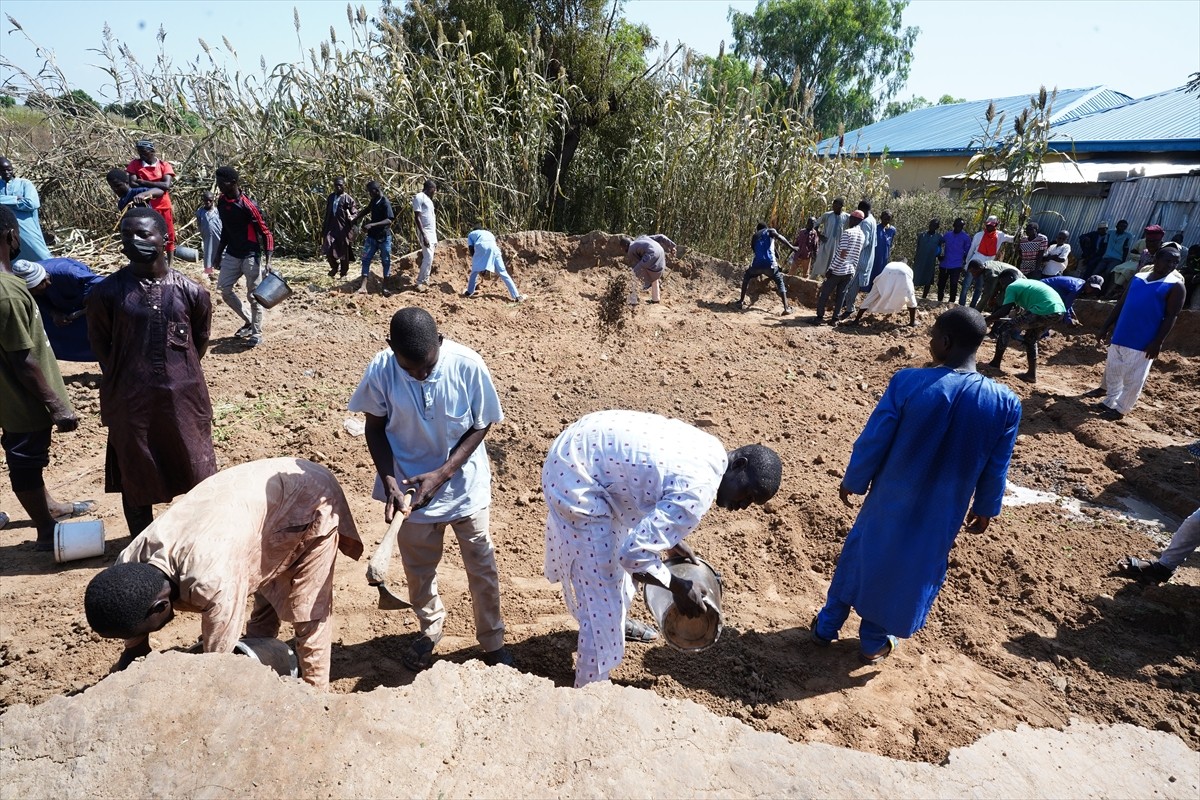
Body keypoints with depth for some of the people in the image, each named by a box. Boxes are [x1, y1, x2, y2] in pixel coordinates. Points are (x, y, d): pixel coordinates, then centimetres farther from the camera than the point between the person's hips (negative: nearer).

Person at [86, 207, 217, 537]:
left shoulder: (192, 291, -4)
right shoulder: (107, 291, -6)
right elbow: (99, 343, 6)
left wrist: (180, 373, 11)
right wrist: (124, 378, 9)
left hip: (183, 396, 0)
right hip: (131, 399, 0)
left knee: (197, 471, 12)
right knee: (136, 475, 13)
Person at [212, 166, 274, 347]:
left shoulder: (247, 204, -17)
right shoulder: (222, 202, 5)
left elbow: (265, 232, -15)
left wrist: (268, 261, -22)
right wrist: (219, 252, 18)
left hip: (250, 256, -8)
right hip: (231, 254, 8)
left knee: (253, 295, -1)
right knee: (224, 289, 9)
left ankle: (257, 332, 12)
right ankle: (249, 322, 26)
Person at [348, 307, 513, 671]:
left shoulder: (468, 365, -24)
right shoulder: (380, 371, -20)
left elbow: (481, 425, -12)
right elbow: (375, 428, -5)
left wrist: (441, 474, -21)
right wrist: (389, 482, -18)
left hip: (465, 485, -1)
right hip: (410, 486, 1)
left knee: (482, 567, 12)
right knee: (418, 568, 20)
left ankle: (493, 641, 35)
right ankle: (430, 629, 48)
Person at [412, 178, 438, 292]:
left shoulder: (428, 199, 17)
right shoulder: (419, 197, -10)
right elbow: (417, 218, -16)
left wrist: (435, 236, 19)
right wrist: (424, 235, -23)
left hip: (432, 233, 9)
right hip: (425, 233, -9)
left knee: (428, 258, 9)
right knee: (428, 258, -14)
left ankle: (424, 281, 15)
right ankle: (420, 282, -8)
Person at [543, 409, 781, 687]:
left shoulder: (709, 451, 2)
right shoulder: (697, 494, -26)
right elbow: (634, 555, -26)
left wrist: (670, 539, 14)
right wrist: (680, 588, -9)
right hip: (576, 473, -10)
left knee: (616, 545, 29)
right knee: (601, 584, 0)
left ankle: (618, 620, 54)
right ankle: (591, 688, 19)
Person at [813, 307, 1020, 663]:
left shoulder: (908, 382, -22)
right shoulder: (1005, 403, -14)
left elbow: (872, 442, -15)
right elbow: (995, 470, -3)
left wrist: (852, 481, 1)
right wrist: (985, 508, 15)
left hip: (890, 498, -1)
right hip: (941, 514, 1)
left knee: (860, 554, 20)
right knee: (914, 571, 20)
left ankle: (827, 626, 36)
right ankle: (875, 641, 38)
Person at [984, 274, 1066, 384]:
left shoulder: (1011, 287, 4)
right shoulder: (1028, 282, 30)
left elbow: (1004, 311, -6)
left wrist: (988, 319, 5)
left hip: (1044, 311, -9)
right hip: (1059, 310, 9)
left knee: (1005, 327, 3)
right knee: (1031, 338, 27)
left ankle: (995, 362, 10)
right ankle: (1032, 374, 26)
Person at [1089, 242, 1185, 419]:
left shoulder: (1175, 286, -7)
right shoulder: (1137, 278, 8)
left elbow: (1171, 317, -10)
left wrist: (1158, 342, -17)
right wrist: (1106, 326, 11)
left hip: (1144, 342, -5)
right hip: (1121, 335, 5)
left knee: (1133, 378, 0)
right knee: (1112, 369, 17)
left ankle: (1120, 409, 10)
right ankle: (1110, 401, 35)